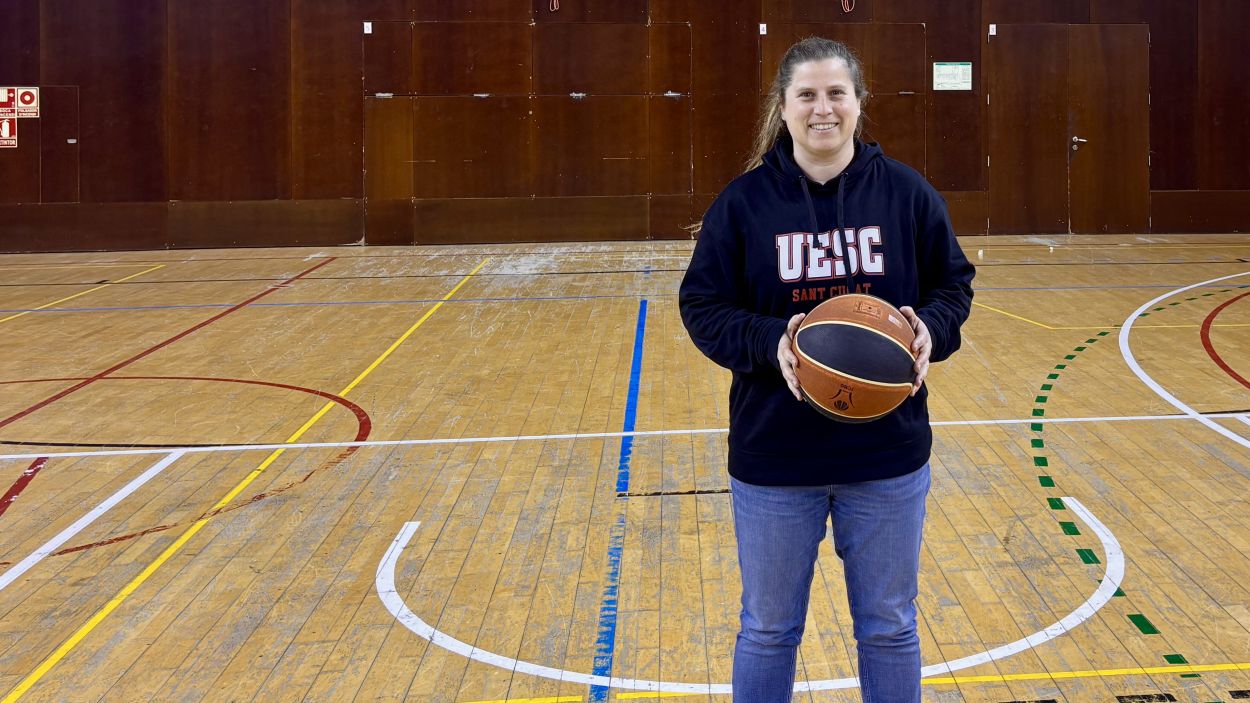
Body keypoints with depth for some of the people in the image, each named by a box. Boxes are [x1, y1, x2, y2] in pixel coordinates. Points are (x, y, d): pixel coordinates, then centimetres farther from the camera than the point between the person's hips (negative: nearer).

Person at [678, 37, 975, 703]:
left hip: (887, 451, 1)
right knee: (768, 630, 15)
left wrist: (930, 328, -15)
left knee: (889, 629, 17)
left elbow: (953, 284, 7)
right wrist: (770, 342, -22)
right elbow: (702, 306, -3)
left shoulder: (906, 192, -1)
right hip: (774, 454, -1)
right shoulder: (744, 200, -5)